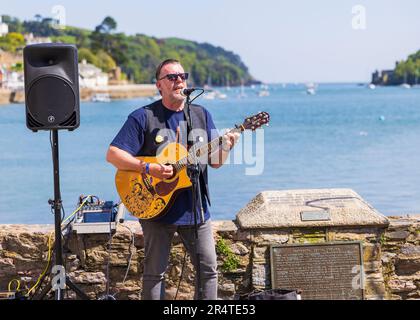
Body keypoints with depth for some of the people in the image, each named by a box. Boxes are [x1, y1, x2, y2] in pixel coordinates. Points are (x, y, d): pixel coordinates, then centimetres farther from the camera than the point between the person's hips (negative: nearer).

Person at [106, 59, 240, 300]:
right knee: (155, 272, 3)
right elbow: (113, 154, -10)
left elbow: (215, 162, 7)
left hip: (196, 207, 4)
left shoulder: (201, 115, 8)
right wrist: (148, 168, -21)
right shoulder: (144, 117, -5)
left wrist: (226, 148, -15)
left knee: (209, 268, 6)